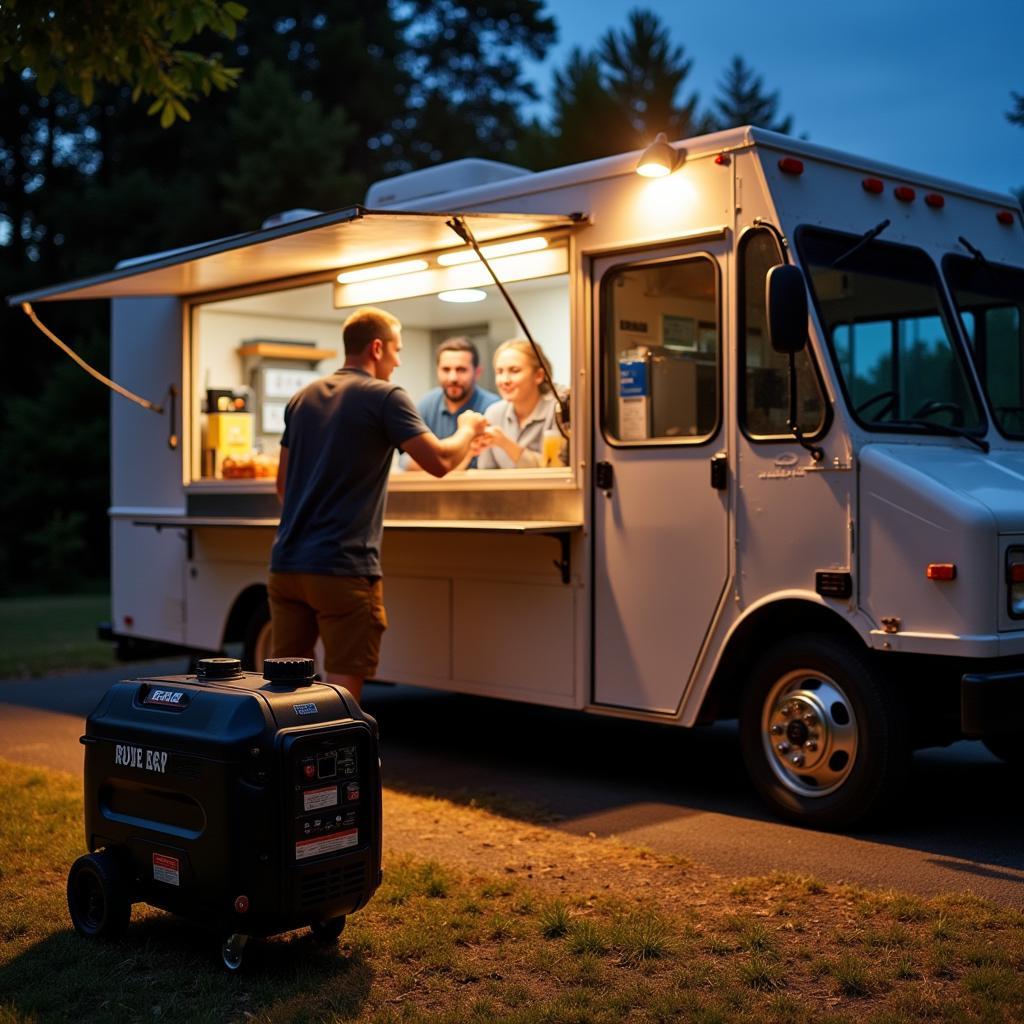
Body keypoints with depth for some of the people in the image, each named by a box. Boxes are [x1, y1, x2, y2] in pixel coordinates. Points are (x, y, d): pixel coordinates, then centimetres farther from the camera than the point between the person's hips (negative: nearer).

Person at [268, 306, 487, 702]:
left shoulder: (302, 398, 14)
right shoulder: (386, 396, -6)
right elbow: (439, 462, -12)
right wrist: (468, 430, 8)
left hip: (286, 563, 7)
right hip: (344, 568, -6)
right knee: (342, 692, -2)